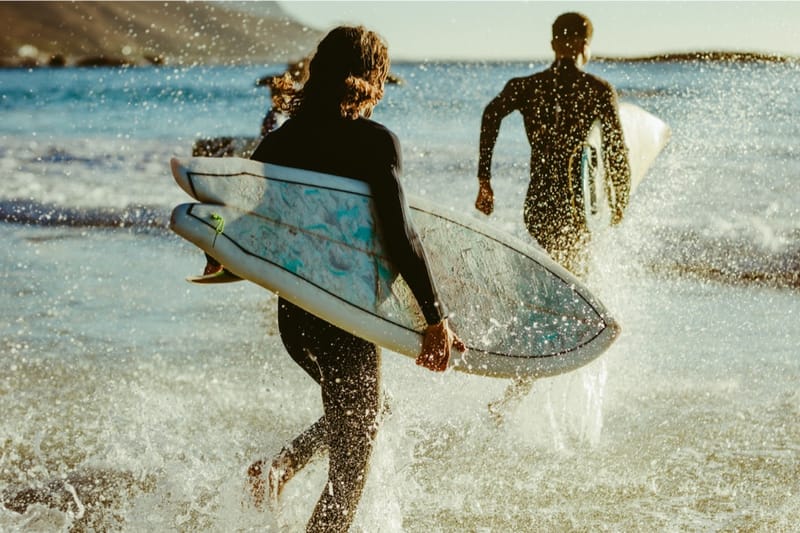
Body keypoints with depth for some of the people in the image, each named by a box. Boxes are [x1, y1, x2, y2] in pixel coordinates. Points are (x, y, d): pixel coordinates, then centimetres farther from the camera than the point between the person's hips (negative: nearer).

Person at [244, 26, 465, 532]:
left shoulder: (279, 141, 3)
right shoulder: (376, 142, -12)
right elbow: (401, 237, -20)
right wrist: (436, 318, -19)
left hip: (292, 313, 6)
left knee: (358, 413, 29)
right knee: (352, 462, 8)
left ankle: (281, 465, 9)